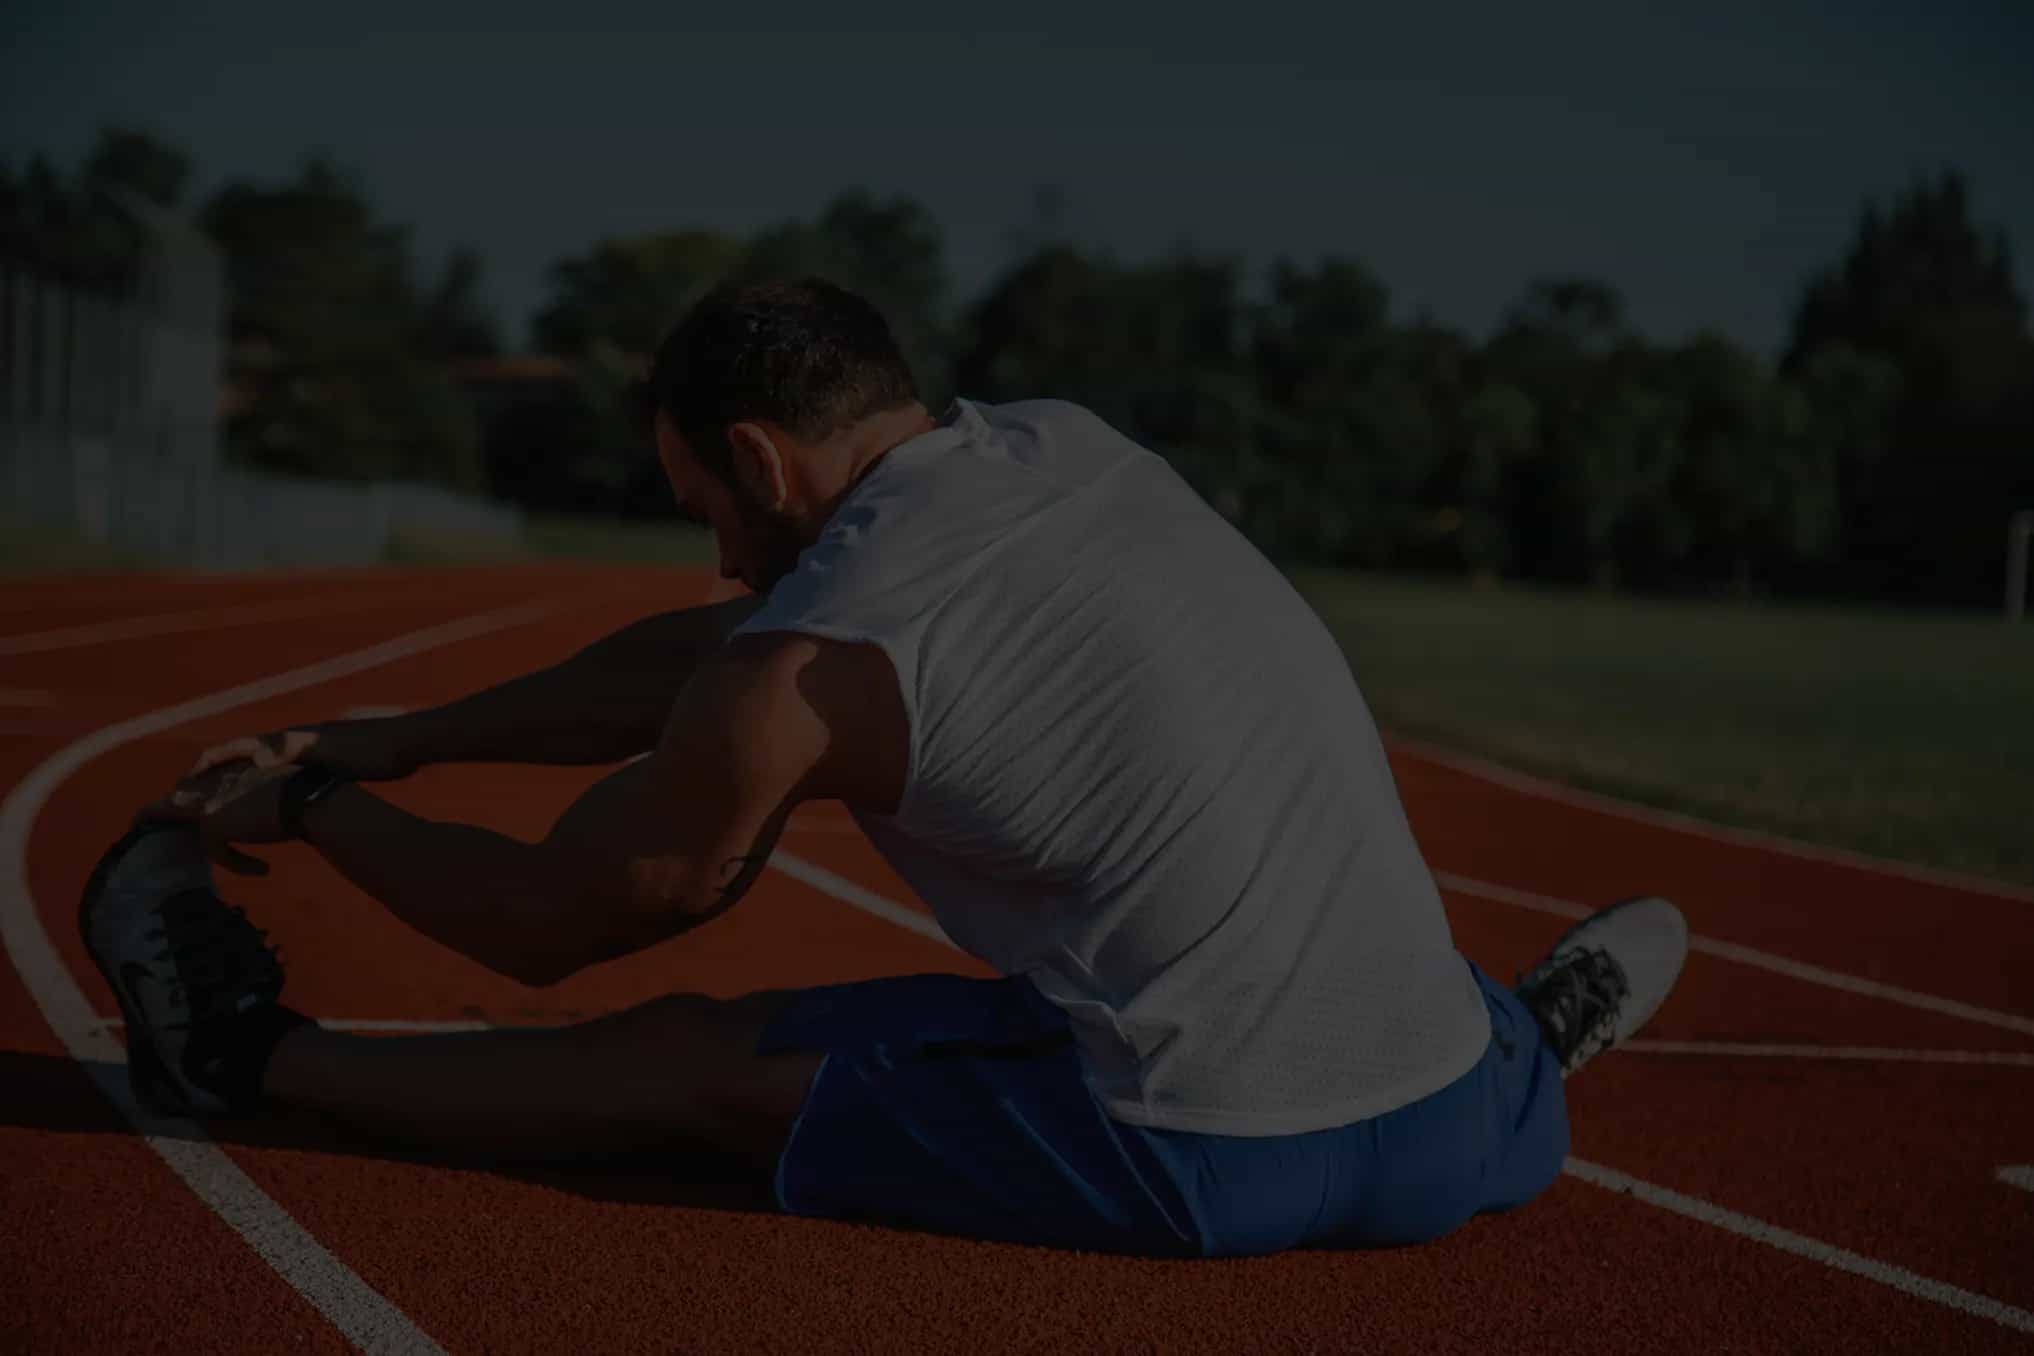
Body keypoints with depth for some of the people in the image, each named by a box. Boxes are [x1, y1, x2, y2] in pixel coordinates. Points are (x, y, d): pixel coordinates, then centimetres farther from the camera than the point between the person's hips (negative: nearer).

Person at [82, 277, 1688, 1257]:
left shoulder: (802, 668, -8)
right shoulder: (1077, 450, 13)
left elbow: (542, 923, 8)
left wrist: (312, 804, 24)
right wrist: (390, 741, 25)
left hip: (1193, 1166, -5)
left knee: (683, 1059, 10)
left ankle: (260, 1053, 24)